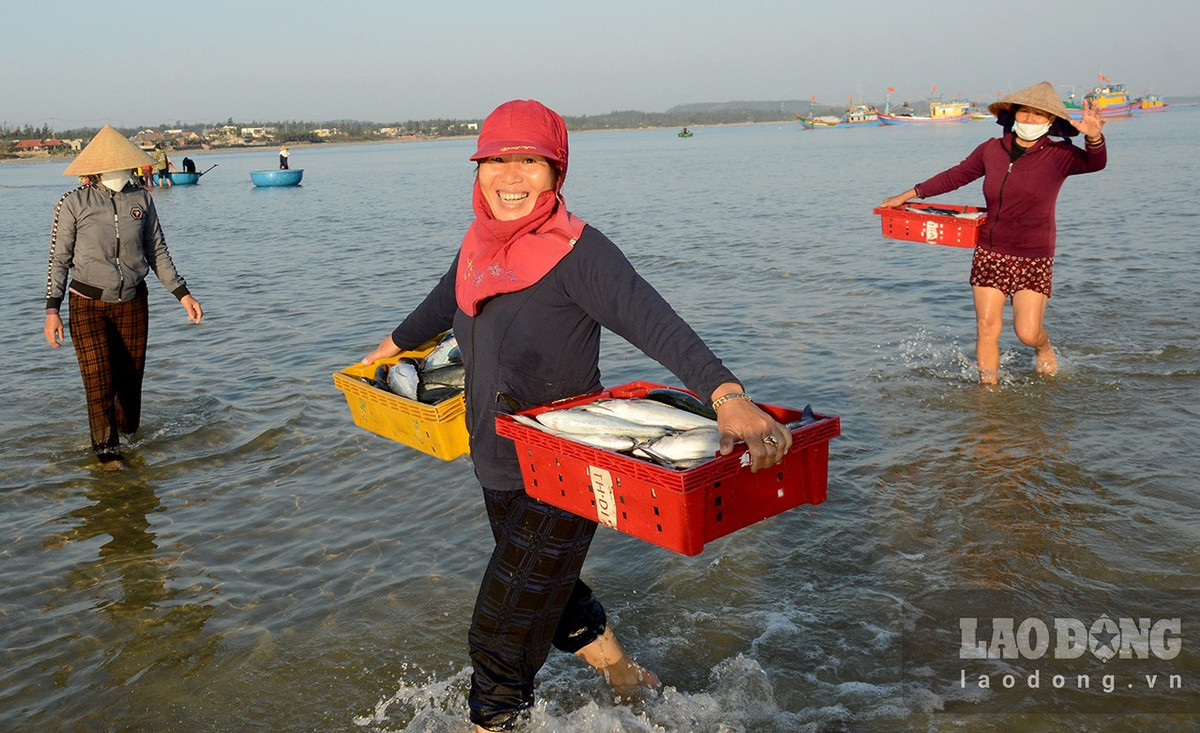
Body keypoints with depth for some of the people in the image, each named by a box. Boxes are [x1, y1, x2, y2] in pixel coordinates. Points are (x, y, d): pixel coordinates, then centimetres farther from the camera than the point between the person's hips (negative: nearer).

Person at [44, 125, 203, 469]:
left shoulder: (141, 198, 2)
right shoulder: (73, 203, -7)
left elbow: (157, 251, 9)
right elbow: (59, 259, -3)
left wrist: (183, 294, 4)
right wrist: (52, 310, -8)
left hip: (132, 302, 3)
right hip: (88, 304, -3)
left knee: (130, 378, 7)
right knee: (99, 380, -8)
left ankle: (129, 439, 26)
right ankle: (106, 451, 7)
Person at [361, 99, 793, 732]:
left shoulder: (575, 251, -22)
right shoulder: (480, 245, 0)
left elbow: (656, 323, -35)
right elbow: (443, 304, 21)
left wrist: (729, 398, -50)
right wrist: (388, 348, 37)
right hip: (498, 471, 8)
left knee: (502, 633, 3)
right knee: (553, 596, 27)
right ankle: (627, 679, 50)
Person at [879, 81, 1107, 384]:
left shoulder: (1057, 155, -8)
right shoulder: (992, 150, 2)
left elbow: (1095, 162, -27)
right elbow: (955, 176, 15)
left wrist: (1093, 137, -50)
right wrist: (909, 195, 17)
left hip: (1034, 258, -3)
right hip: (990, 253, 3)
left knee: (1028, 332, -6)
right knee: (987, 328, 1)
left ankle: (1044, 348, 30)